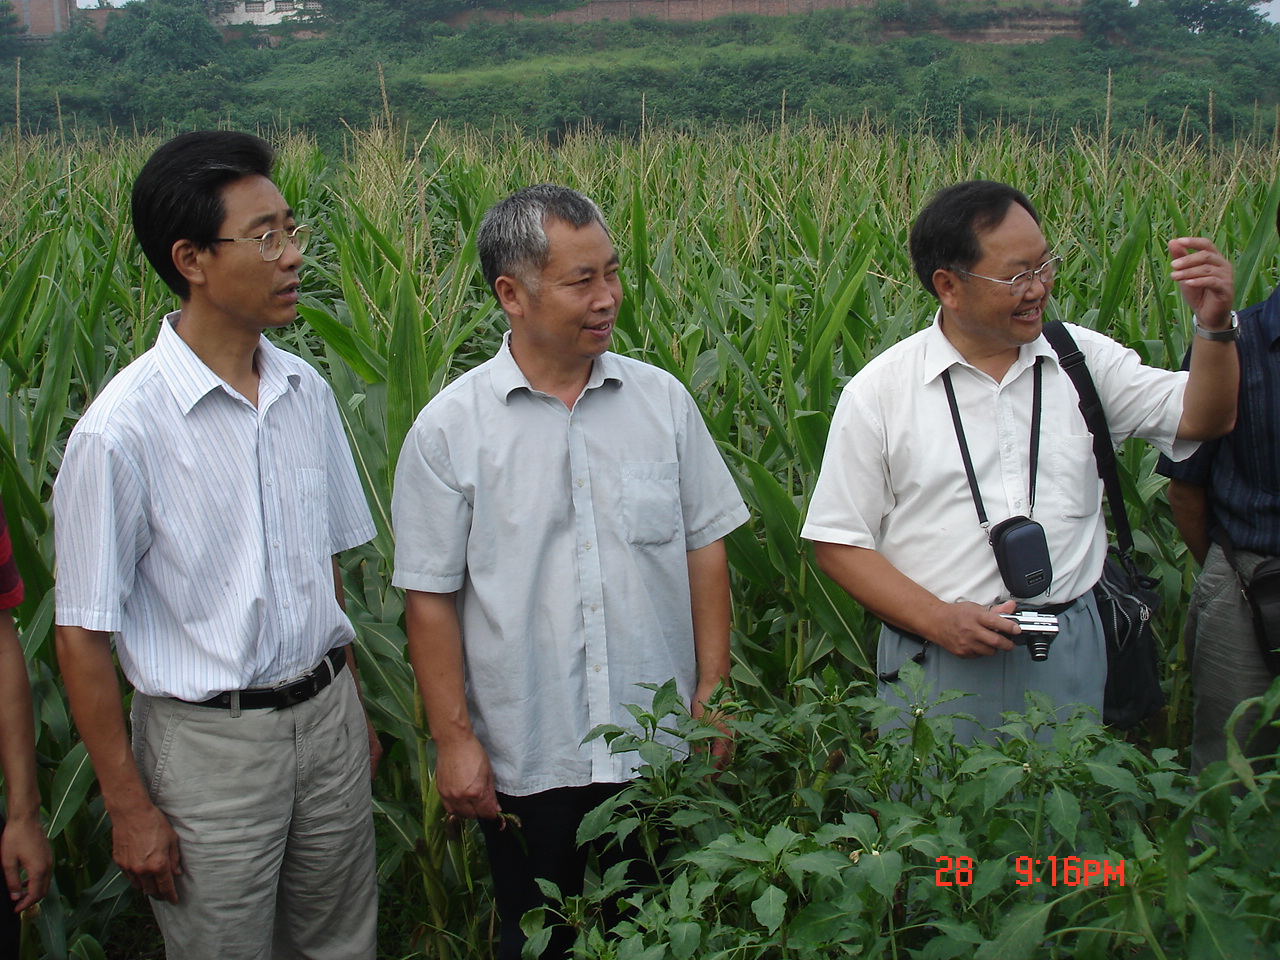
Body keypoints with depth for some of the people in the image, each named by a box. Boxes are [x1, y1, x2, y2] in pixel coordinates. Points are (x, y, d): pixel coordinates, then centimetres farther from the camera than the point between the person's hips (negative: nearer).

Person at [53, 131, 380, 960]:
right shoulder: (122, 431, -17)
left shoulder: (309, 394, 1)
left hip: (327, 717, 5)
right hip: (210, 742, -5)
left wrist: (353, 709, 15)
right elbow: (83, 635, -12)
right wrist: (129, 807, -9)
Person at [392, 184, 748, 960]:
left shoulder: (663, 400, 0)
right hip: (525, 761, -2)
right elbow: (430, 597, -5)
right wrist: (454, 739, -7)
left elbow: (705, 548, 5)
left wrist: (713, 690, 2)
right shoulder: (450, 429, -8)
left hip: (661, 748, 2)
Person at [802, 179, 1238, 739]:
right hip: (934, 661, -2)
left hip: (1068, 656, 2)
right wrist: (936, 618, -14)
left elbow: (1201, 419, -2)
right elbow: (838, 543, -3)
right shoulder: (878, 392, -4)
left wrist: (1213, 326, -19)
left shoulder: (1083, 360, 3)